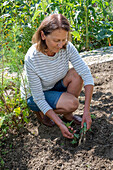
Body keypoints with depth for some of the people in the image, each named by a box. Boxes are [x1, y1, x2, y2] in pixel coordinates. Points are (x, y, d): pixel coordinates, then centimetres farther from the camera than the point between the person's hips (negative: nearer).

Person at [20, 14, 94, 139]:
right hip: (34, 96, -4)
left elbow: (87, 75, -24)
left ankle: (67, 115, -5)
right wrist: (60, 124, -31)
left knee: (76, 73, -24)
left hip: (55, 86, 5)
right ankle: (41, 112, 1)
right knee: (72, 103, -28)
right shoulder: (32, 58, -34)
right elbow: (38, 98, -28)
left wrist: (86, 111, -30)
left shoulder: (67, 47, -23)